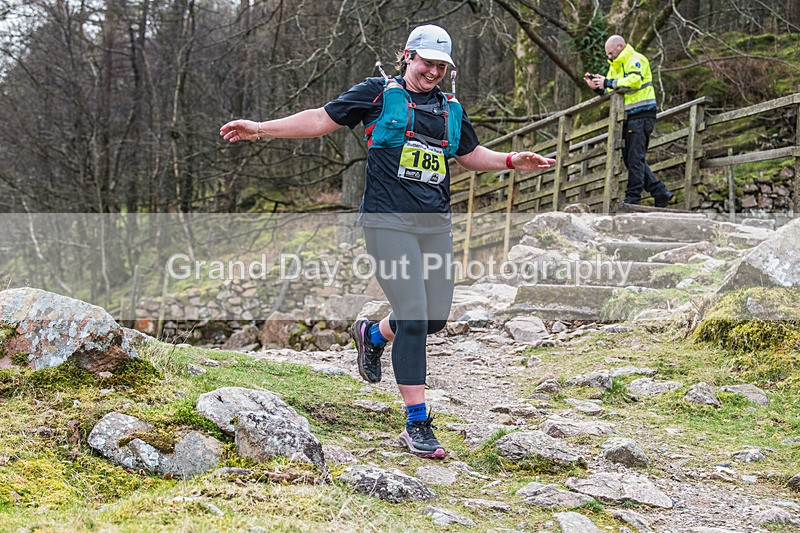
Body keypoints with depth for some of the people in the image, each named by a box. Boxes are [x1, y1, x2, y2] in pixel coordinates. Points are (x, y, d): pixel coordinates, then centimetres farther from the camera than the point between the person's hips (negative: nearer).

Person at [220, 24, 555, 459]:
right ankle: (416, 423, -5)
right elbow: (322, 119, 3)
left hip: (435, 224, 6)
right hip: (389, 221, -6)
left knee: (436, 317, 5)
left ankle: (373, 335, 37)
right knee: (413, 318, -12)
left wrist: (512, 161, 14)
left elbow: (472, 155, 30)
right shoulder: (379, 94, 2)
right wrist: (262, 128, -3)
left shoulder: (451, 110, 17)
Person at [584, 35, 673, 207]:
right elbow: (611, 93, 18)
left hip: (641, 115, -10)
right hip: (628, 117, 10)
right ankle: (660, 192, 12)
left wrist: (608, 82, -25)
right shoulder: (615, 66, 20)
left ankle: (633, 197, -7)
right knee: (629, 158, 9)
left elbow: (634, 81, -26)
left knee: (635, 157, -9)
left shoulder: (636, 60, -8)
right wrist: (597, 87, 0)